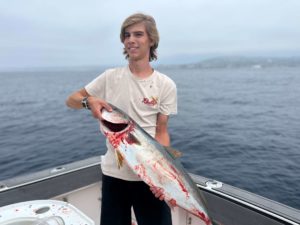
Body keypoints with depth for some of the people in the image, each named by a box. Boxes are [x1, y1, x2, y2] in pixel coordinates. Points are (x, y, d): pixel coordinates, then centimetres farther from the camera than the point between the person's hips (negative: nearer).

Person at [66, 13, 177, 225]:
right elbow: (71, 100, 6)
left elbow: (162, 132, -3)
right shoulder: (111, 76, -1)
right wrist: (89, 100, -17)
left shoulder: (166, 85, -4)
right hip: (114, 171, 2)